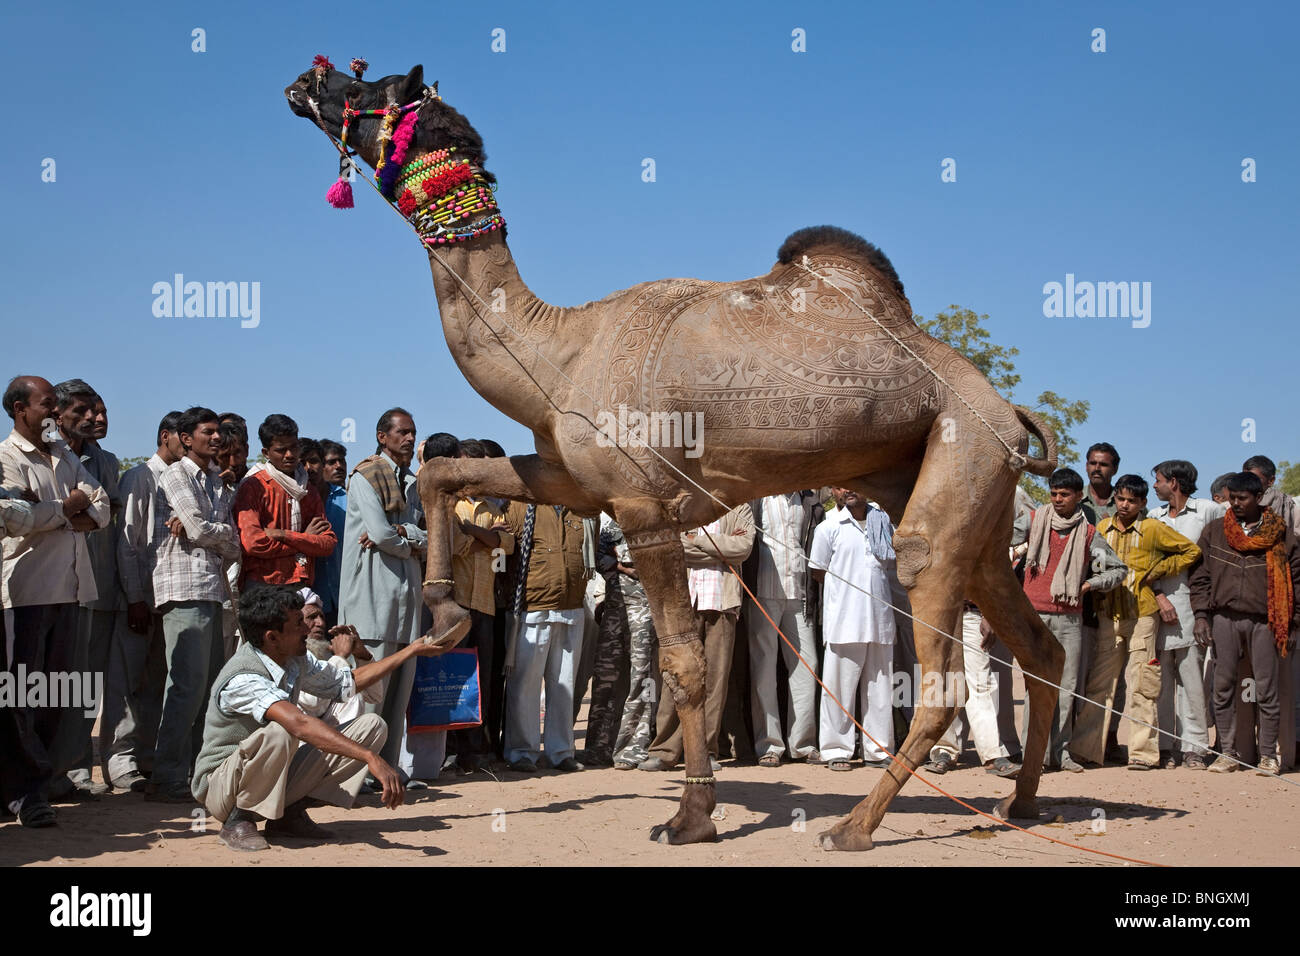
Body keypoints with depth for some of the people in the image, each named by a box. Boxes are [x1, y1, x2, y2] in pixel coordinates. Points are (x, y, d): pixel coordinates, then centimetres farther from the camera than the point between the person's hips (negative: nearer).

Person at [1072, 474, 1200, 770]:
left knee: (1142, 685, -3)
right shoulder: (1102, 527, 11)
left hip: (1142, 615, -3)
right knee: (1098, 683, 2)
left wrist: (1158, 571, 0)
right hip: (1108, 615, 3)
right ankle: (1084, 749, 5)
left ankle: (1143, 752, 1)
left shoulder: (1153, 529, 0)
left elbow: (1191, 551, 6)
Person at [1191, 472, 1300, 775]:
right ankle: (1227, 752, 10)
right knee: (1223, 688, 3)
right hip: (1224, 617, 2)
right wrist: (1201, 615, -1)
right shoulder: (1214, 531, 10)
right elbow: (1200, 576, 10)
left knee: (1267, 690, -1)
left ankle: (1268, 755, 8)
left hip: (1264, 621, -2)